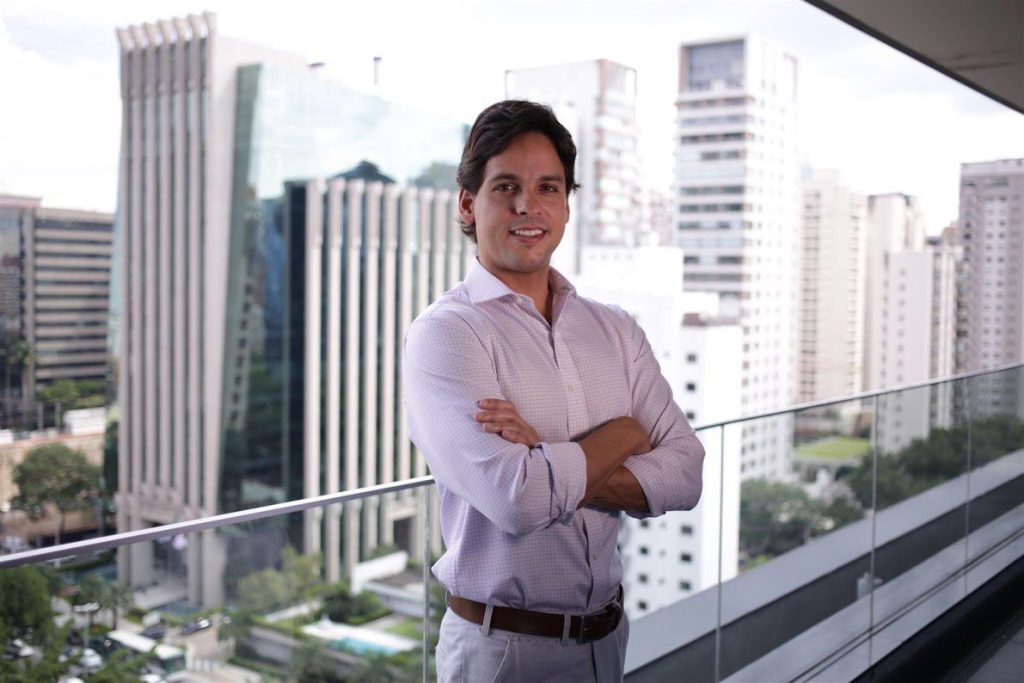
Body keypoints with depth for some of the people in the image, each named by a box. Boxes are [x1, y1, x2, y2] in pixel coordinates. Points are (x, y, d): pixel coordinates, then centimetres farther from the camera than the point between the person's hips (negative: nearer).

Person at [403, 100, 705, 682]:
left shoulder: (616, 330, 4)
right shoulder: (444, 333, -14)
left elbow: (685, 475, -6)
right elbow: (517, 500, -26)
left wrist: (548, 464, -19)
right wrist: (621, 435, -10)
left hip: (608, 634, 5)